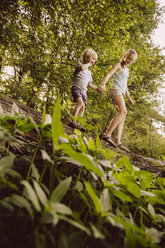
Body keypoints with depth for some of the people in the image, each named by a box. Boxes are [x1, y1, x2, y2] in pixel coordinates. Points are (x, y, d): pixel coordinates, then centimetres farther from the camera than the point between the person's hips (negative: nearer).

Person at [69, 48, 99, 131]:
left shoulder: (89, 72, 27)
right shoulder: (80, 65, 5)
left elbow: (89, 84, 30)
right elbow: (82, 67, -22)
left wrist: (98, 89, 20)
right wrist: (88, 64, -2)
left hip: (84, 91, 8)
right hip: (76, 88, -8)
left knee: (83, 107, -6)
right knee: (80, 102, -29)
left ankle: (78, 124, -9)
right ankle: (72, 121, -32)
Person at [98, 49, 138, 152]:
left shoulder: (127, 69, 30)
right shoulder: (118, 65, 7)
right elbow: (108, 74, -10)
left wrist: (129, 98, 37)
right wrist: (103, 84, -29)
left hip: (120, 93, 8)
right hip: (115, 90, -8)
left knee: (122, 116, -5)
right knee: (123, 111, -28)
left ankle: (118, 141, -13)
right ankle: (107, 134, -37)